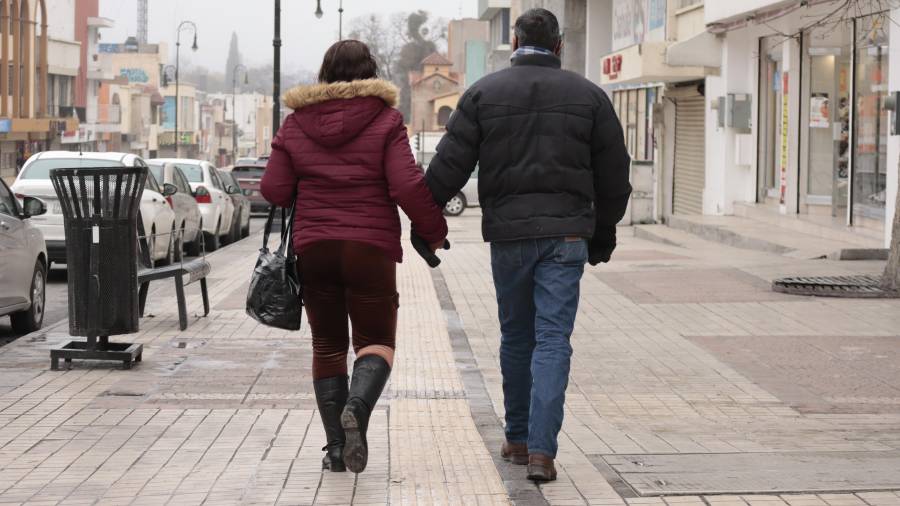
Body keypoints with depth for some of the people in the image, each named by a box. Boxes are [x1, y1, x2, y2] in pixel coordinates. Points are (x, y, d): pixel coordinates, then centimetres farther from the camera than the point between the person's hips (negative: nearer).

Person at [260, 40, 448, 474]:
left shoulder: (296, 124, 4)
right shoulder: (385, 120, -4)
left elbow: (274, 190, 0)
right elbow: (408, 186, -12)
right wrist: (433, 231, 1)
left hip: (313, 247, 3)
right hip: (370, 247, -2)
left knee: (328, 345, 12)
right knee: (376, 340, 7)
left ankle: (336, 447, 9)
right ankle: (357, 407, -23)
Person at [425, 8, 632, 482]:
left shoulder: (483, 93, 2)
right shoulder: (588, 95, 4)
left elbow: (449, 165, -2)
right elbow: (614, 173, 8)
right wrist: (604, 230, 19)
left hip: (507, 234, 1)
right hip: (566, 234, -1)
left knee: (516, 336, 16)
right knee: (553, 340, -2)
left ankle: (518, 438, 25)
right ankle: (541, 450, -12)